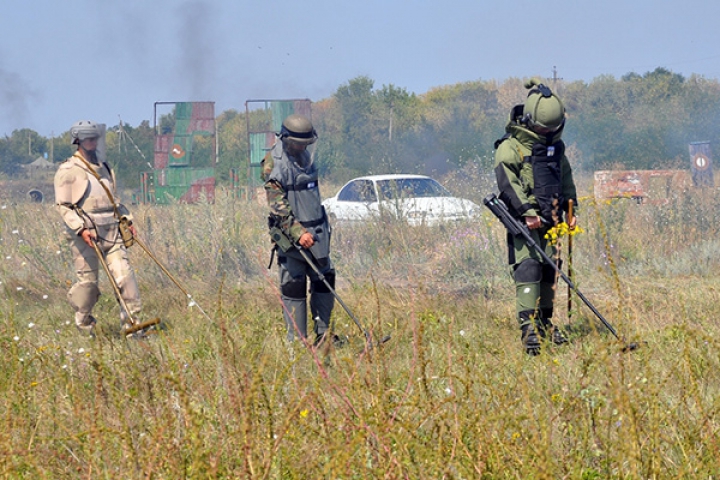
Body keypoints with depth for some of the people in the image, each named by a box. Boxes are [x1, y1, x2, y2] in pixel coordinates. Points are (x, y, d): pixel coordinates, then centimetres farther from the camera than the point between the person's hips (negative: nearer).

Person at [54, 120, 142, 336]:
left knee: (124, 274, -6)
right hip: (85, 235, -6)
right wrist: (81, 229, -19)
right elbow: (63, 206, -8)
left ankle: (130, 320, -4)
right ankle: (84, 326, 15)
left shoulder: (103, 168, 18)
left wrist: (126, 219, 16)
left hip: (111, 231, 6)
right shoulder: (68, 171, -4)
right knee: (87, 280, -1)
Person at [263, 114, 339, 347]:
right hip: (290, 232, -8)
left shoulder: (305, 155, 11)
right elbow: (278, 205, -19)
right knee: (293, 286, -3)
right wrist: (298, 232, -27)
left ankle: (322, 334, 14)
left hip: (316, 231, 8)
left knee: (324, 279, 7)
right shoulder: (274, 163, -13)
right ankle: (297, 340, 1)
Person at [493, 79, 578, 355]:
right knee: (528, 268, -15)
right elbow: (507, 182, -16)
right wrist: (526, 211, -24)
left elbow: (566, 180, 28)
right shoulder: (511, 147, -6)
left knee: (549, 271, 7)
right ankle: (528, 327, -21)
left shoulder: (555, 147, 17)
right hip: (523, 221, -7)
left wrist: (571, 209, 20)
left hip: (550, 219, 7)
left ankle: (545, 322, 17)